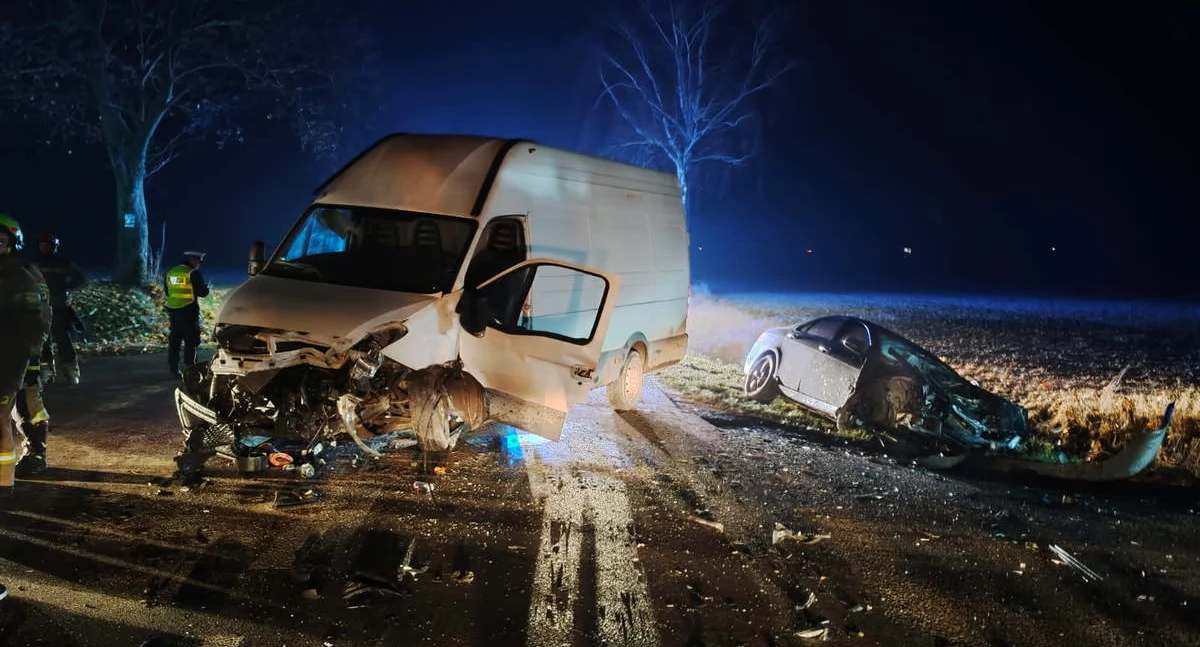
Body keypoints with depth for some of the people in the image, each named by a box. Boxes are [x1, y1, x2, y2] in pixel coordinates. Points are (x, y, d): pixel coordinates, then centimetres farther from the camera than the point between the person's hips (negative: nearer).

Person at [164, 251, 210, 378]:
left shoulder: (169, 273, 10)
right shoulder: (193, 273, -10)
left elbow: (167, 292, 19)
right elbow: (203, 292, -11)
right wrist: (206, 287, 10)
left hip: (173, 311, 6)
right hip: (189, 311, -6)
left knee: (174, 340, 11)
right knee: (190, 341, -1)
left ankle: (174, 369, 12)